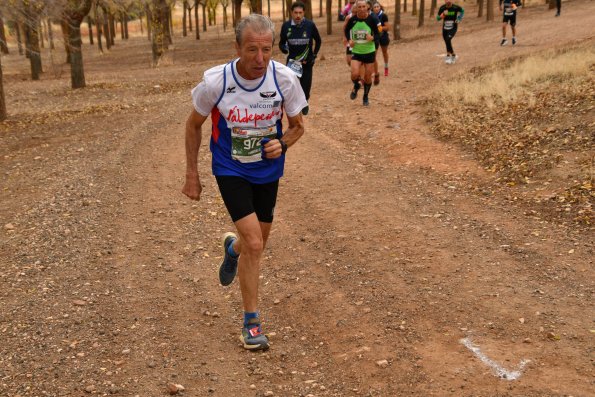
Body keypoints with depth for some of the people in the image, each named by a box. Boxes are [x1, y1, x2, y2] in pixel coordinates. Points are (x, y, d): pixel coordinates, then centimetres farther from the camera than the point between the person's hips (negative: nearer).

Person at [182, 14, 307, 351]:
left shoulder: (285, 79, -17)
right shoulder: (215, 82, -21)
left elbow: (297, 125, 0)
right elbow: (194, 125, -3)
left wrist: (282, 144, -22)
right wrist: (192, 175, -2)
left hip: (268, 170, 3)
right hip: (230, 170, -3)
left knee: (258, 241, 18)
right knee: (254, 243, -16)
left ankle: (233, 248, 57)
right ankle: (252, 321, 2)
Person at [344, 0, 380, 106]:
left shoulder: (372, 19, -13)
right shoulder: (352, 20, -8)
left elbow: (378, 33, -5)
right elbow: (346, 30, 11)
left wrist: (372, 38, -26)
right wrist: (349, 40, -7)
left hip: (369, 52, 0)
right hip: (356, 52, 0)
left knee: (368, 77, 8)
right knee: (355, 74, -18)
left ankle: (366, 97, 32)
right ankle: (356, 86, 18)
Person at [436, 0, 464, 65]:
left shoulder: (456, 7, -13)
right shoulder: (442, 8, -9)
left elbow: (462, 11, 9)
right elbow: (438, 18, -9)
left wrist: (459, 19, -2)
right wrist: (443, 14, -27)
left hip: (453, 28, -3)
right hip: (445, 29, 3)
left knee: (448, 40, -26)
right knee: (447, 43, 9)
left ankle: (448, 56, -18)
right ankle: (453, 56, 32)